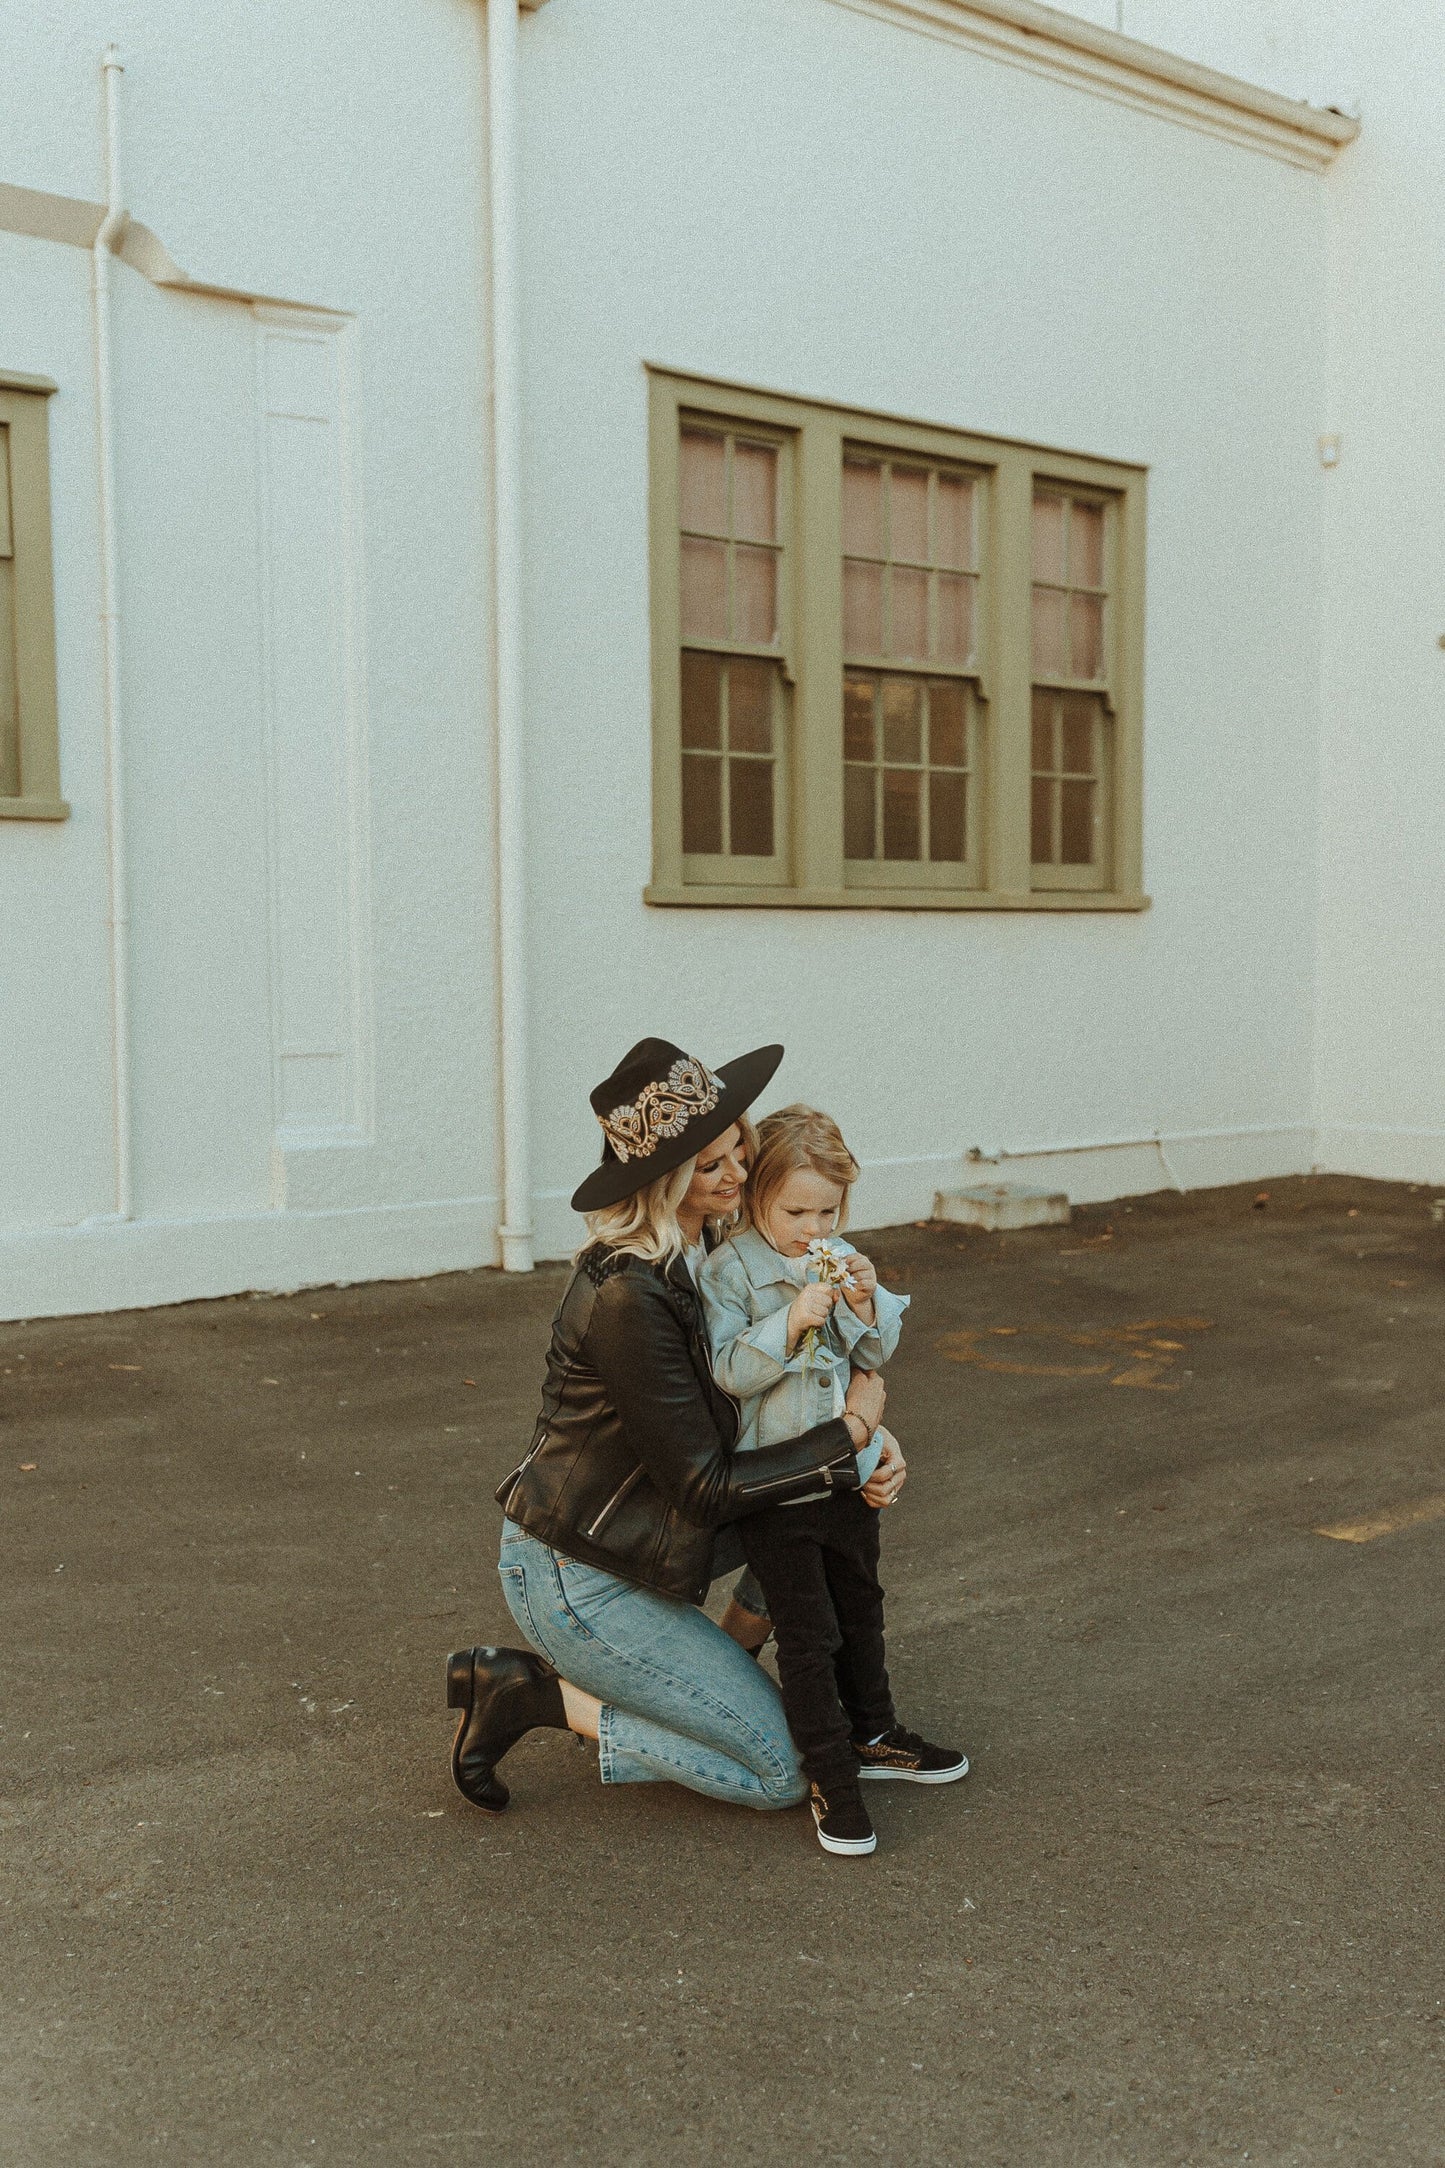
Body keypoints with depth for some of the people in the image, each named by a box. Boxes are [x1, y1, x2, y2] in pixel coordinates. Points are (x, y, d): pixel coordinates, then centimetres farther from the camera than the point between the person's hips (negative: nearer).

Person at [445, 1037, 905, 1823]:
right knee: (787, 1771, -2)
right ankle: (534, 1695, 1)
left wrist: (869, 1436, -10)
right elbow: (707, 1488, -24)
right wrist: (851, 1429, -17)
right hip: (573, 1578, -9)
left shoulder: (705, 1246, -1)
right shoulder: (627, 1295, -28)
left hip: (621, 1536, 9)